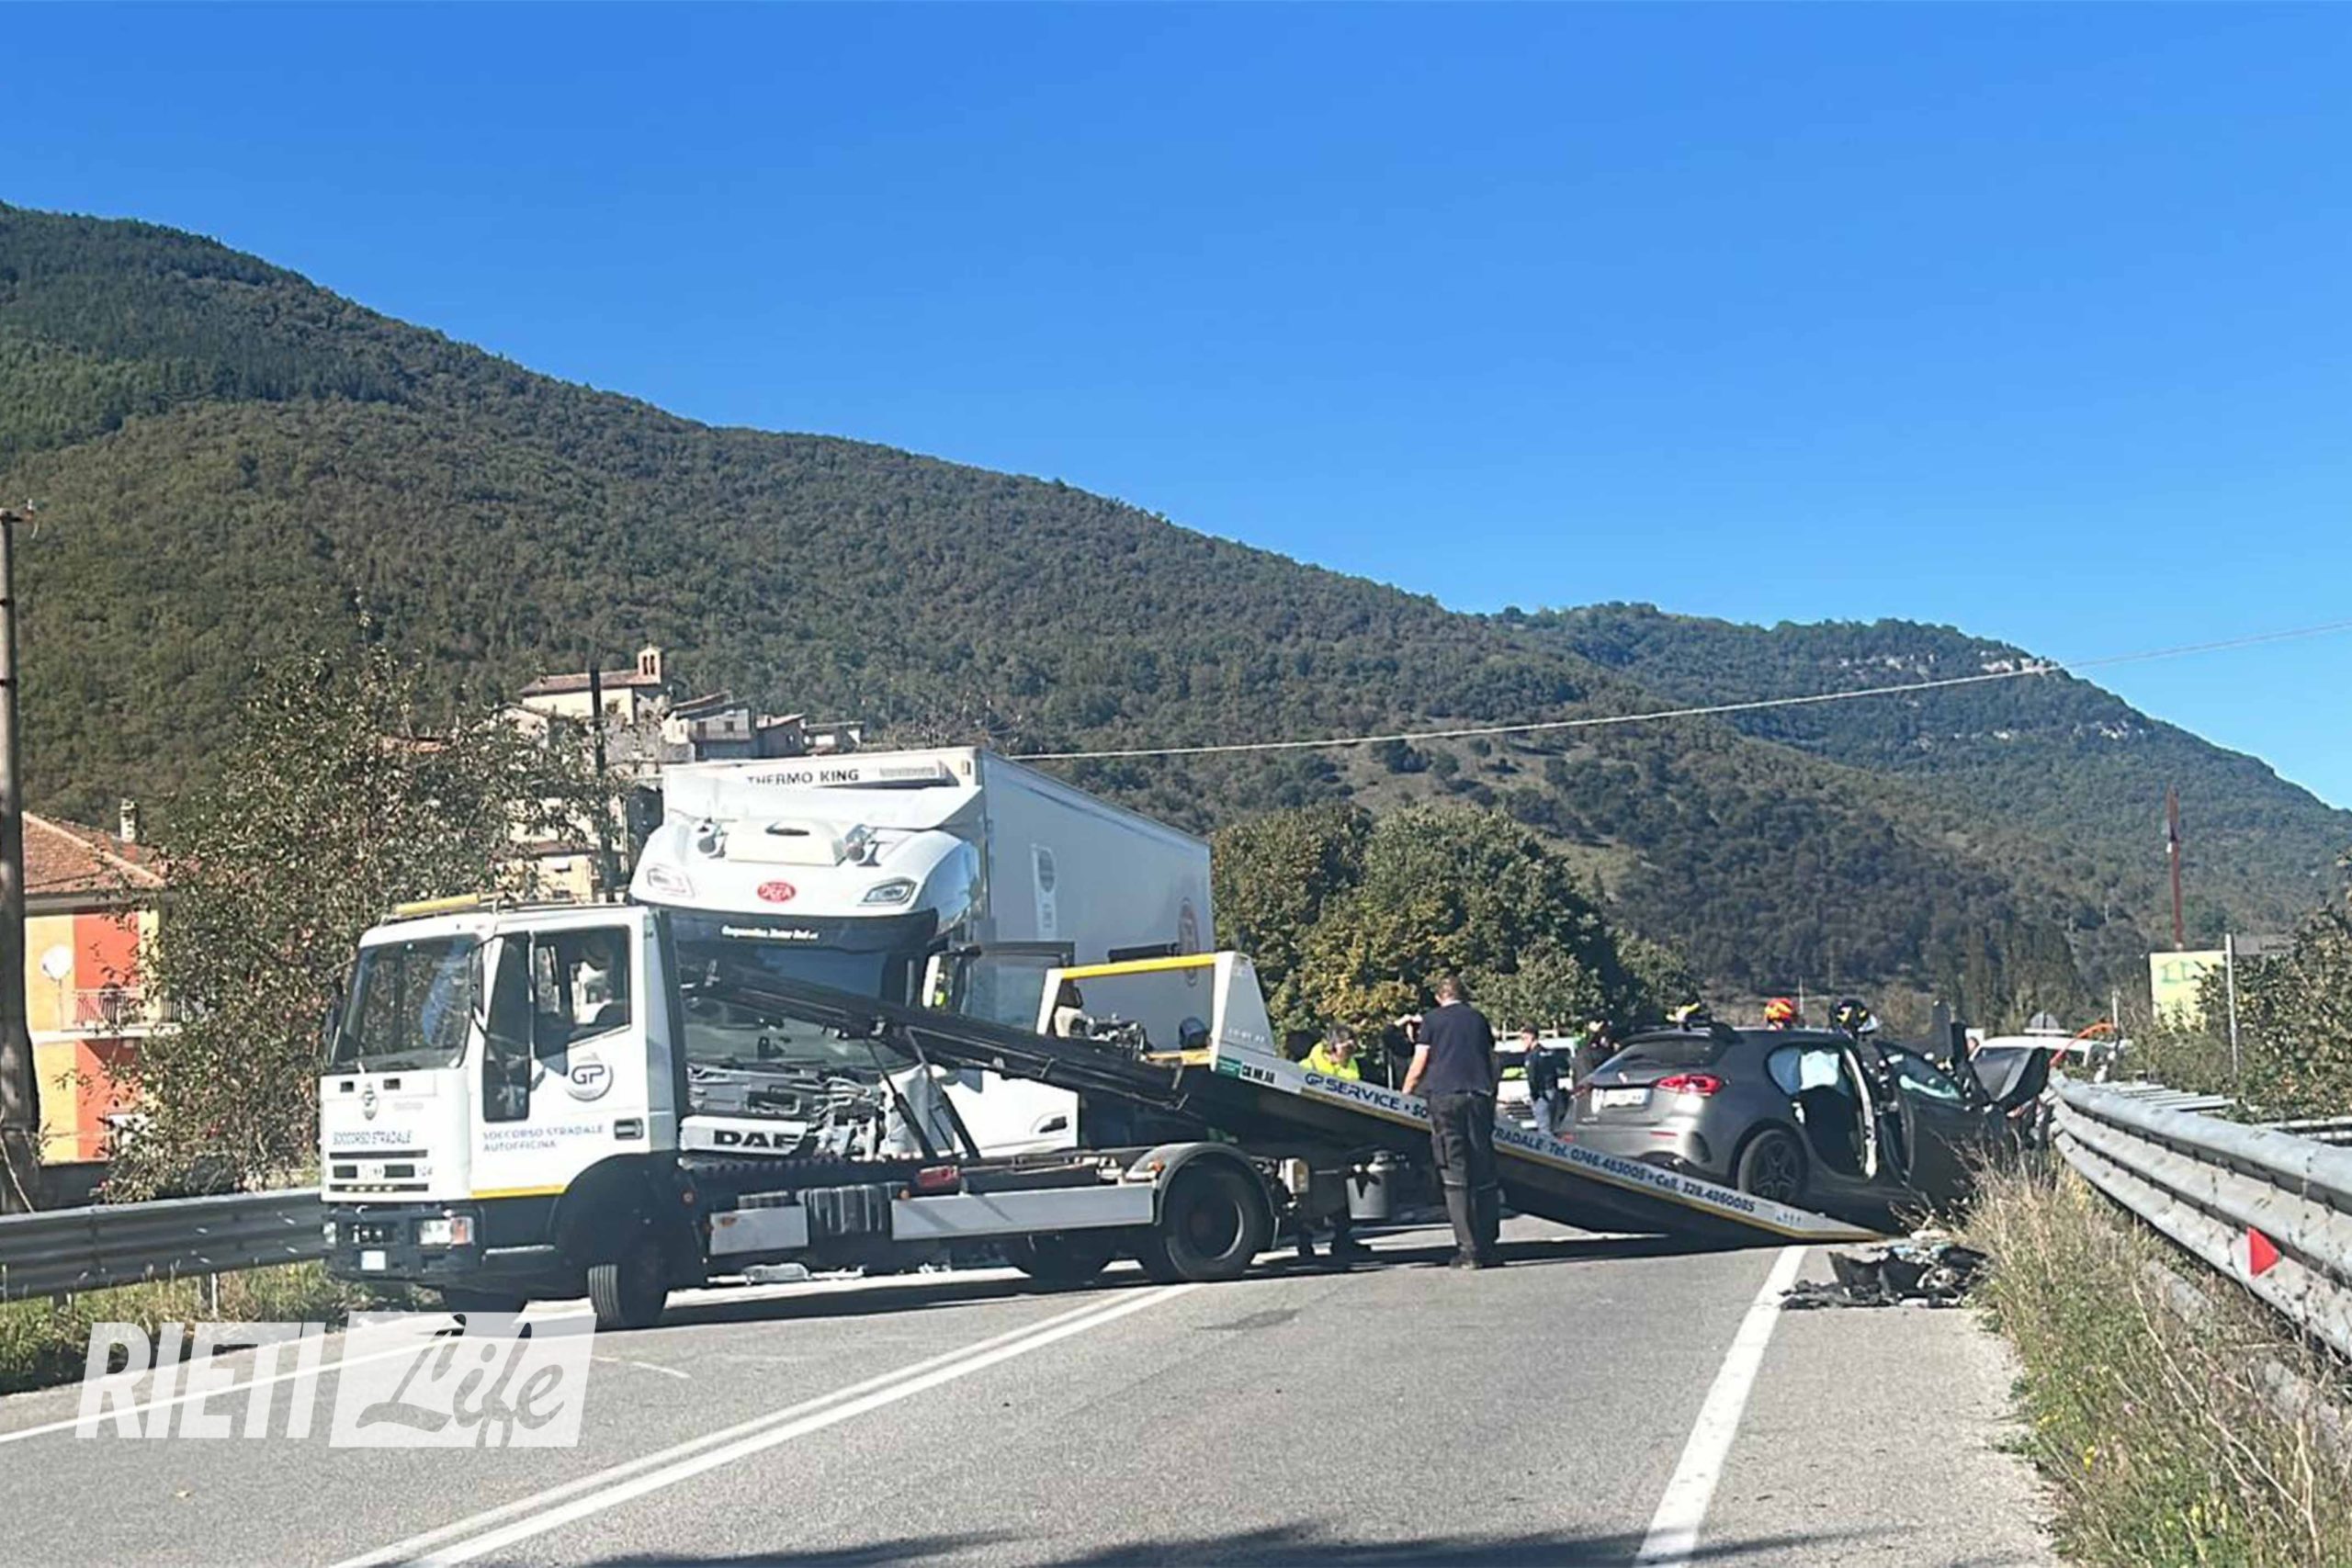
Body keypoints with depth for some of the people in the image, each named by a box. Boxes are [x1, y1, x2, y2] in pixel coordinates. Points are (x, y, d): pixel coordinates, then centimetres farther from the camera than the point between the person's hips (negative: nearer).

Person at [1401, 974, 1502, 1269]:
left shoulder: (1432, 1019, 8)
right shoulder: (1478, 1018, 18)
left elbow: (1419, 1066, 4)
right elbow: (1493, 1062, 22)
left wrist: (1404, 1097, 17)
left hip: (1444, 1098, -3)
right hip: (1479, 1097, 3)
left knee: (1454, 1176, -4)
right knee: (1485, 1175, 7)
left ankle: (1467, 1248, -10)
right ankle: (1489, 1246, 5)